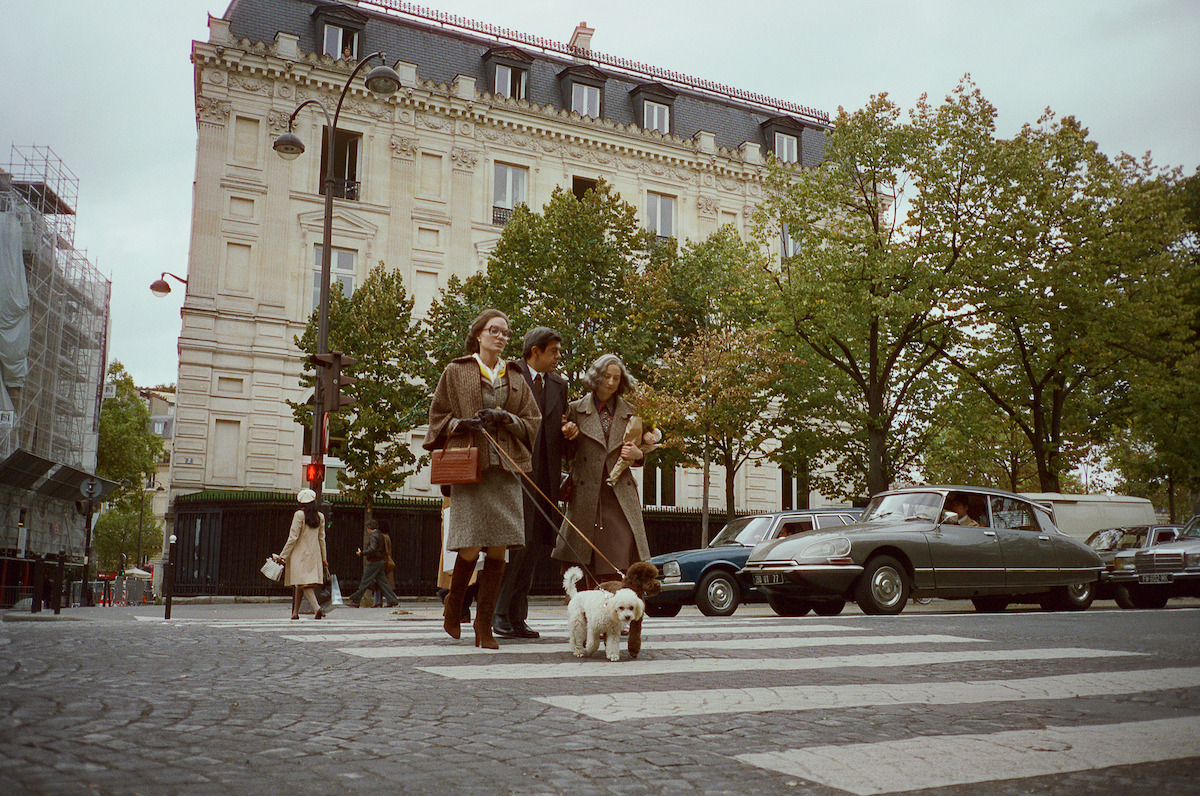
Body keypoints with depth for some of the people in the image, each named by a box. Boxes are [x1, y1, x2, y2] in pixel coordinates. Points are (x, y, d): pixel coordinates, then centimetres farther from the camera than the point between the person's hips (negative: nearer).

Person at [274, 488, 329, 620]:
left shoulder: (299, 515, -7)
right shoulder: (320, 516, 7)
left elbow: (293, 538, -10)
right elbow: (322, 538, 11)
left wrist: (283, 555, -5)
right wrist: (324, 559, 15)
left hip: (300, 553, -5)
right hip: (314, 554, 5)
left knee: (303, 583, -9)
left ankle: (317, 608, -26)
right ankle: (295, 613, 14)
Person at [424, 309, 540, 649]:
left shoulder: (516, 379, 18)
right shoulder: (456, 372, 10)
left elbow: (532, 424, 14)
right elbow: (438, 417, 9)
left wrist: (505, 418, -5)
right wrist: (462, 423, -11)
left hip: (505, 470, 3)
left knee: (498, 549, -4)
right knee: (471, 548, -10)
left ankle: (484, 621, 7)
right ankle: (453, 605, 19)